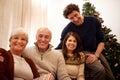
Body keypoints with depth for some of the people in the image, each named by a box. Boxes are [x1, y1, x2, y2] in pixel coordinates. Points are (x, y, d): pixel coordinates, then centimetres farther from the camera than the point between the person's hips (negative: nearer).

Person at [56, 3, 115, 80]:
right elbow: (61, 46, -8)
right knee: (100, 69, -30)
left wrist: (96, 55, -13)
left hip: (96, 52, 4)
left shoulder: (94, 21, -7)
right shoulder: (68, 30, -16)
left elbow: (101, 40, -2)